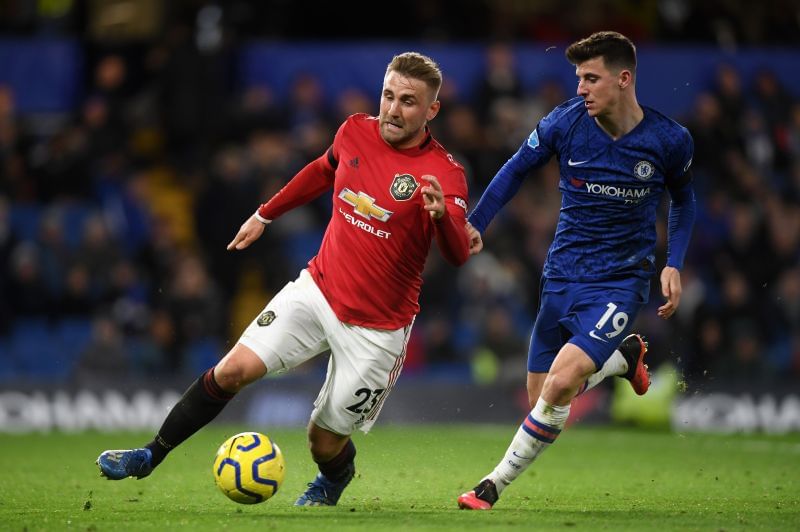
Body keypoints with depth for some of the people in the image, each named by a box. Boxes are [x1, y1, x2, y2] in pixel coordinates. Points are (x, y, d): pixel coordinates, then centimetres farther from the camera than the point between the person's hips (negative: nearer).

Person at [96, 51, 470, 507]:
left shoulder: (444, 173, -18)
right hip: (317, 290, 4)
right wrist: (265, 215, 29)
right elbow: (323, 171, 20)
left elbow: (458, 255, -29)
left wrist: (441, 215, -50)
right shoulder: (355, 132, -2)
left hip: (376, 327, -4)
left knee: (326, 442, 4)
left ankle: (333, 483, 41)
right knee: (234, 370, -11)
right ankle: (150, 457, 4)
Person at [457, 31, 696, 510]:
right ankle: (624, 355, 34)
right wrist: (476, 224, -4)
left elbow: (684, 199, 10)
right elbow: (517, 169, 7)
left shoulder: (669, 140, -10)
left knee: (560, 383, -23)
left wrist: (674, 264, -1)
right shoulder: (565, 122, -9)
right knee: (541, 400, 8)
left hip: (621, 281, -3)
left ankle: (495, 485, -6)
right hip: (562, 277, 4)